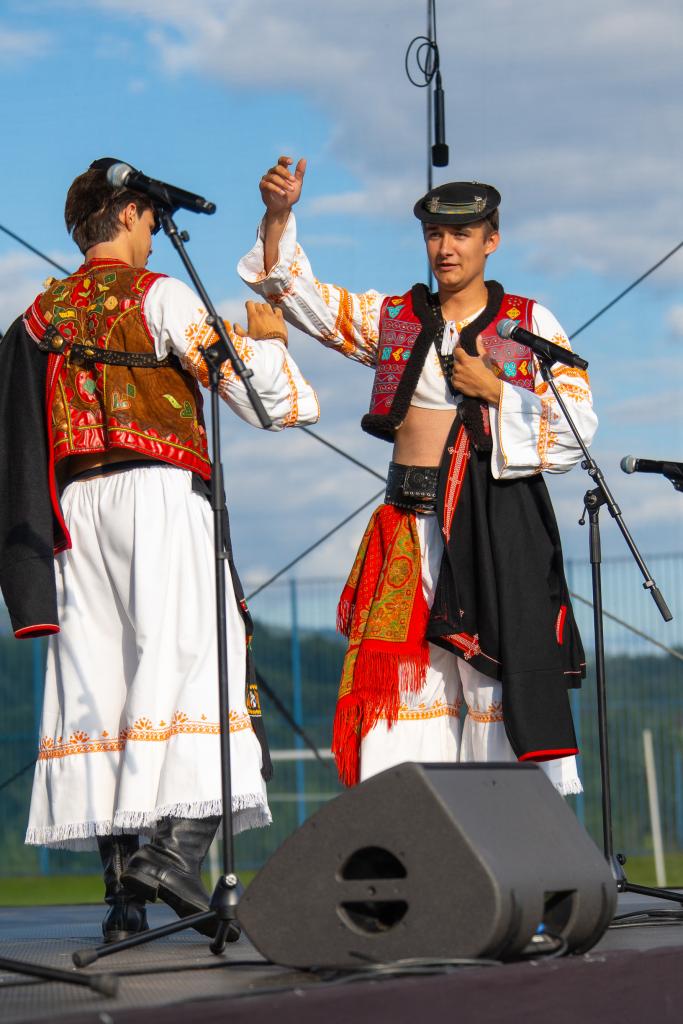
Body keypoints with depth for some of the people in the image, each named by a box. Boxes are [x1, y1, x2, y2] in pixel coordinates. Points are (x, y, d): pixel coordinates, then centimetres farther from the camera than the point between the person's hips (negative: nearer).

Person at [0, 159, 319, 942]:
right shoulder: (159, 297, 1)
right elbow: (263, 398, -3)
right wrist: (265, 337, 15)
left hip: (72, 510, 6)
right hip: (158, 493, -5)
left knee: (96, 683, 1)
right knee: (188, 664, -10)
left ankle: (121, 885, -3)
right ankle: (178, 846, -28)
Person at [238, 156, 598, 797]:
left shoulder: (530, 324, 7)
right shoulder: (392, 319, 14)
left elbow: (577, 426, 3)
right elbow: (292, 291, 12)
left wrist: (495, 391, -7)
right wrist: (278, 215, -3)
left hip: (500, 522, -3)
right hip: (412, 523, 3)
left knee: (503, 671, -9)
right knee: (399, 679, -5)